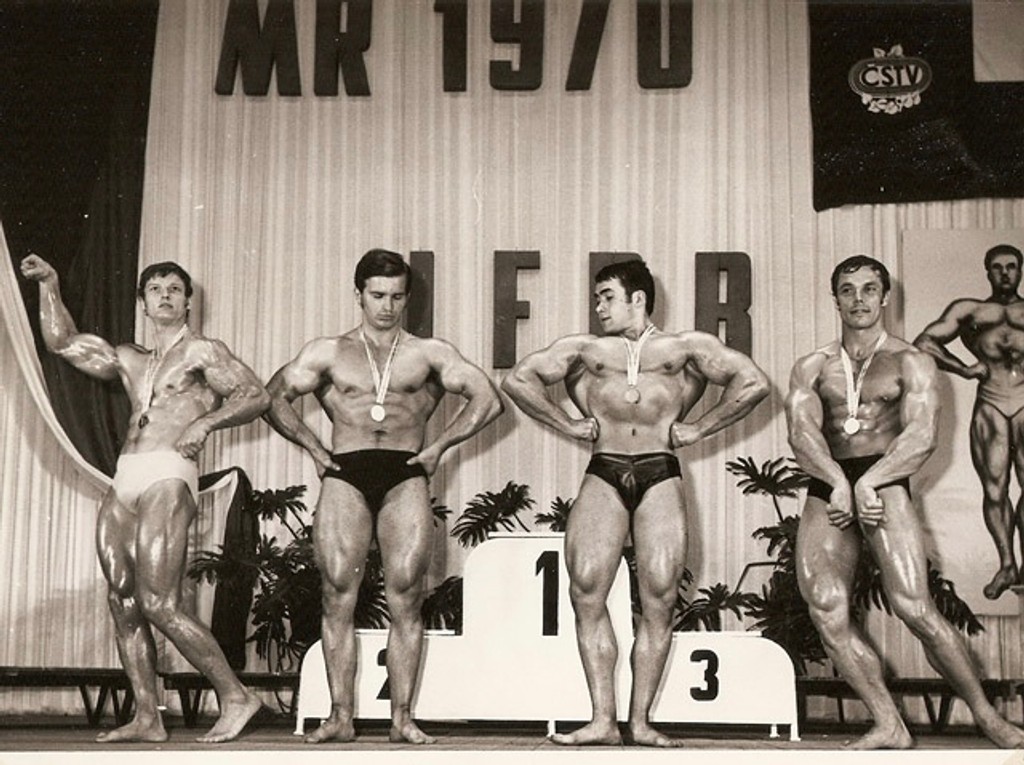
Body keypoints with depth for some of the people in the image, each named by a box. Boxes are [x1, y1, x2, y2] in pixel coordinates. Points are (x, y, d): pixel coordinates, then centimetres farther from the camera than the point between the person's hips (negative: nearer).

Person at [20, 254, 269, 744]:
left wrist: (207, 421, -13)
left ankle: (235, 697, -9)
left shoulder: (203, 352, 8)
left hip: (167, 480, -7)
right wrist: (50, 285, 24)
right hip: (124, 483, 7)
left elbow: (258, 396, -1)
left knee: (158, 603, -16)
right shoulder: (129, 361, 25)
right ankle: (147, 719, 6)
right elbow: (63, 343, 29)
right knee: (123, 602, 1)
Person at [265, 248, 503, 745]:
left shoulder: (428, 354, 14)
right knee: (338, 597, -5)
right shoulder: (328, 353, 16)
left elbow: (488, 399, 11)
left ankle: (402, 718, -2)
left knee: (405, 598, -6)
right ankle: (341, 717, -1)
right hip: (345, 477, 1)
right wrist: (313, 447, 8)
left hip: (405, 477, 0)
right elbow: (274, 396, 17)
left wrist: (440, 445, 5)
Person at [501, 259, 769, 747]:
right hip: (603, 474, 2)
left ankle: (640, 721, 1)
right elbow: (517, 380, 19)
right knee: (587, 591, -10)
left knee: (659, 600, -7)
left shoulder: (685, 347, 16)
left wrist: (698, 428, 6)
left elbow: (754, 383, 10)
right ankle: (602, 721, -6)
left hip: (660, 475, -1)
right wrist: (568, 423, 11)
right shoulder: (584, 349, 21)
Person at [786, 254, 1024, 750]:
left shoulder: (910, 362, 9)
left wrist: (866, 483, -21)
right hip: (826, 485, 4)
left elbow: (921, 437, -6)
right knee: (826, 611, -10)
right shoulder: (812, 367, 17)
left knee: (913, 608, -16)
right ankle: (889, 726, -2)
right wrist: (839, 483, -20)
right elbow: (801, 431, -1)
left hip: (885, 483, -4)